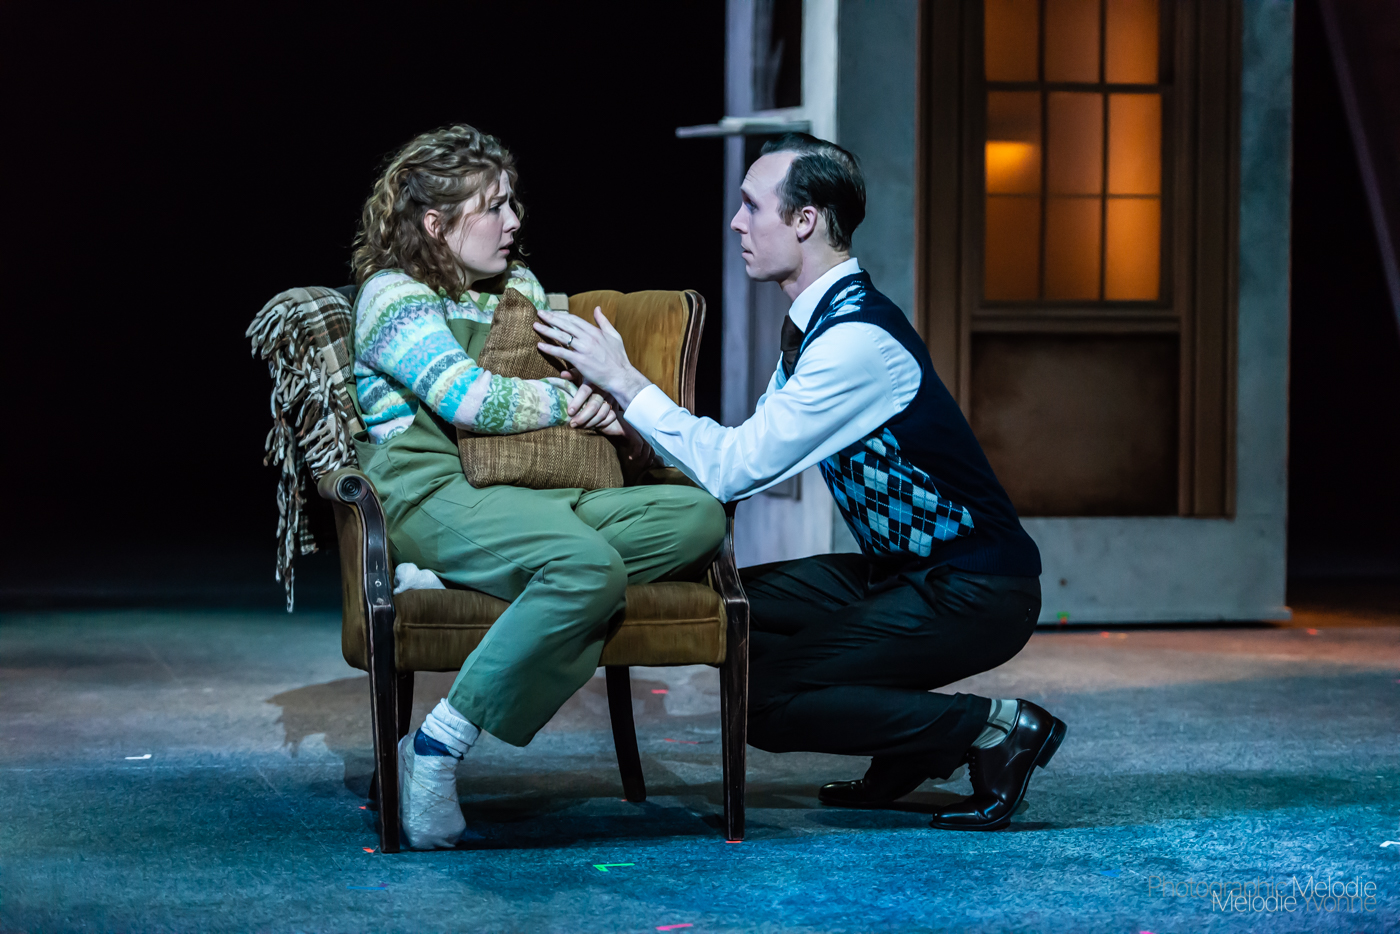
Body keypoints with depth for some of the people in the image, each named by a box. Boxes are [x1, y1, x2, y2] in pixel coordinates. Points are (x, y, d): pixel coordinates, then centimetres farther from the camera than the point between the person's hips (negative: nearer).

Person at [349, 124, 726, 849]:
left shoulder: (519, 289, 27)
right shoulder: (393, 294, 3)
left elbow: (578, 386, 30)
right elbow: (470, 398, -11)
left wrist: (614, 412, 6)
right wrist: (572, 400, 0)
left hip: (522, 501, 8)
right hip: (431, 497, -8)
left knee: (697, 517, -16)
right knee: (587, 564, -37)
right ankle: (434, 751, -31)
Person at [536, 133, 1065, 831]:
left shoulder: (857, 337, -24)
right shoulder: (816, 321, 6)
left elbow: (737, 469, -23)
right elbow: (747, 456, 9)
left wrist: (627, 383, -18)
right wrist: (625, 419, -3)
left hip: (975, 592, -9)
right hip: (904, 570, 9)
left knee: (762, 700, -14)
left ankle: (994, 730, -5)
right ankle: (911, 742, 11)